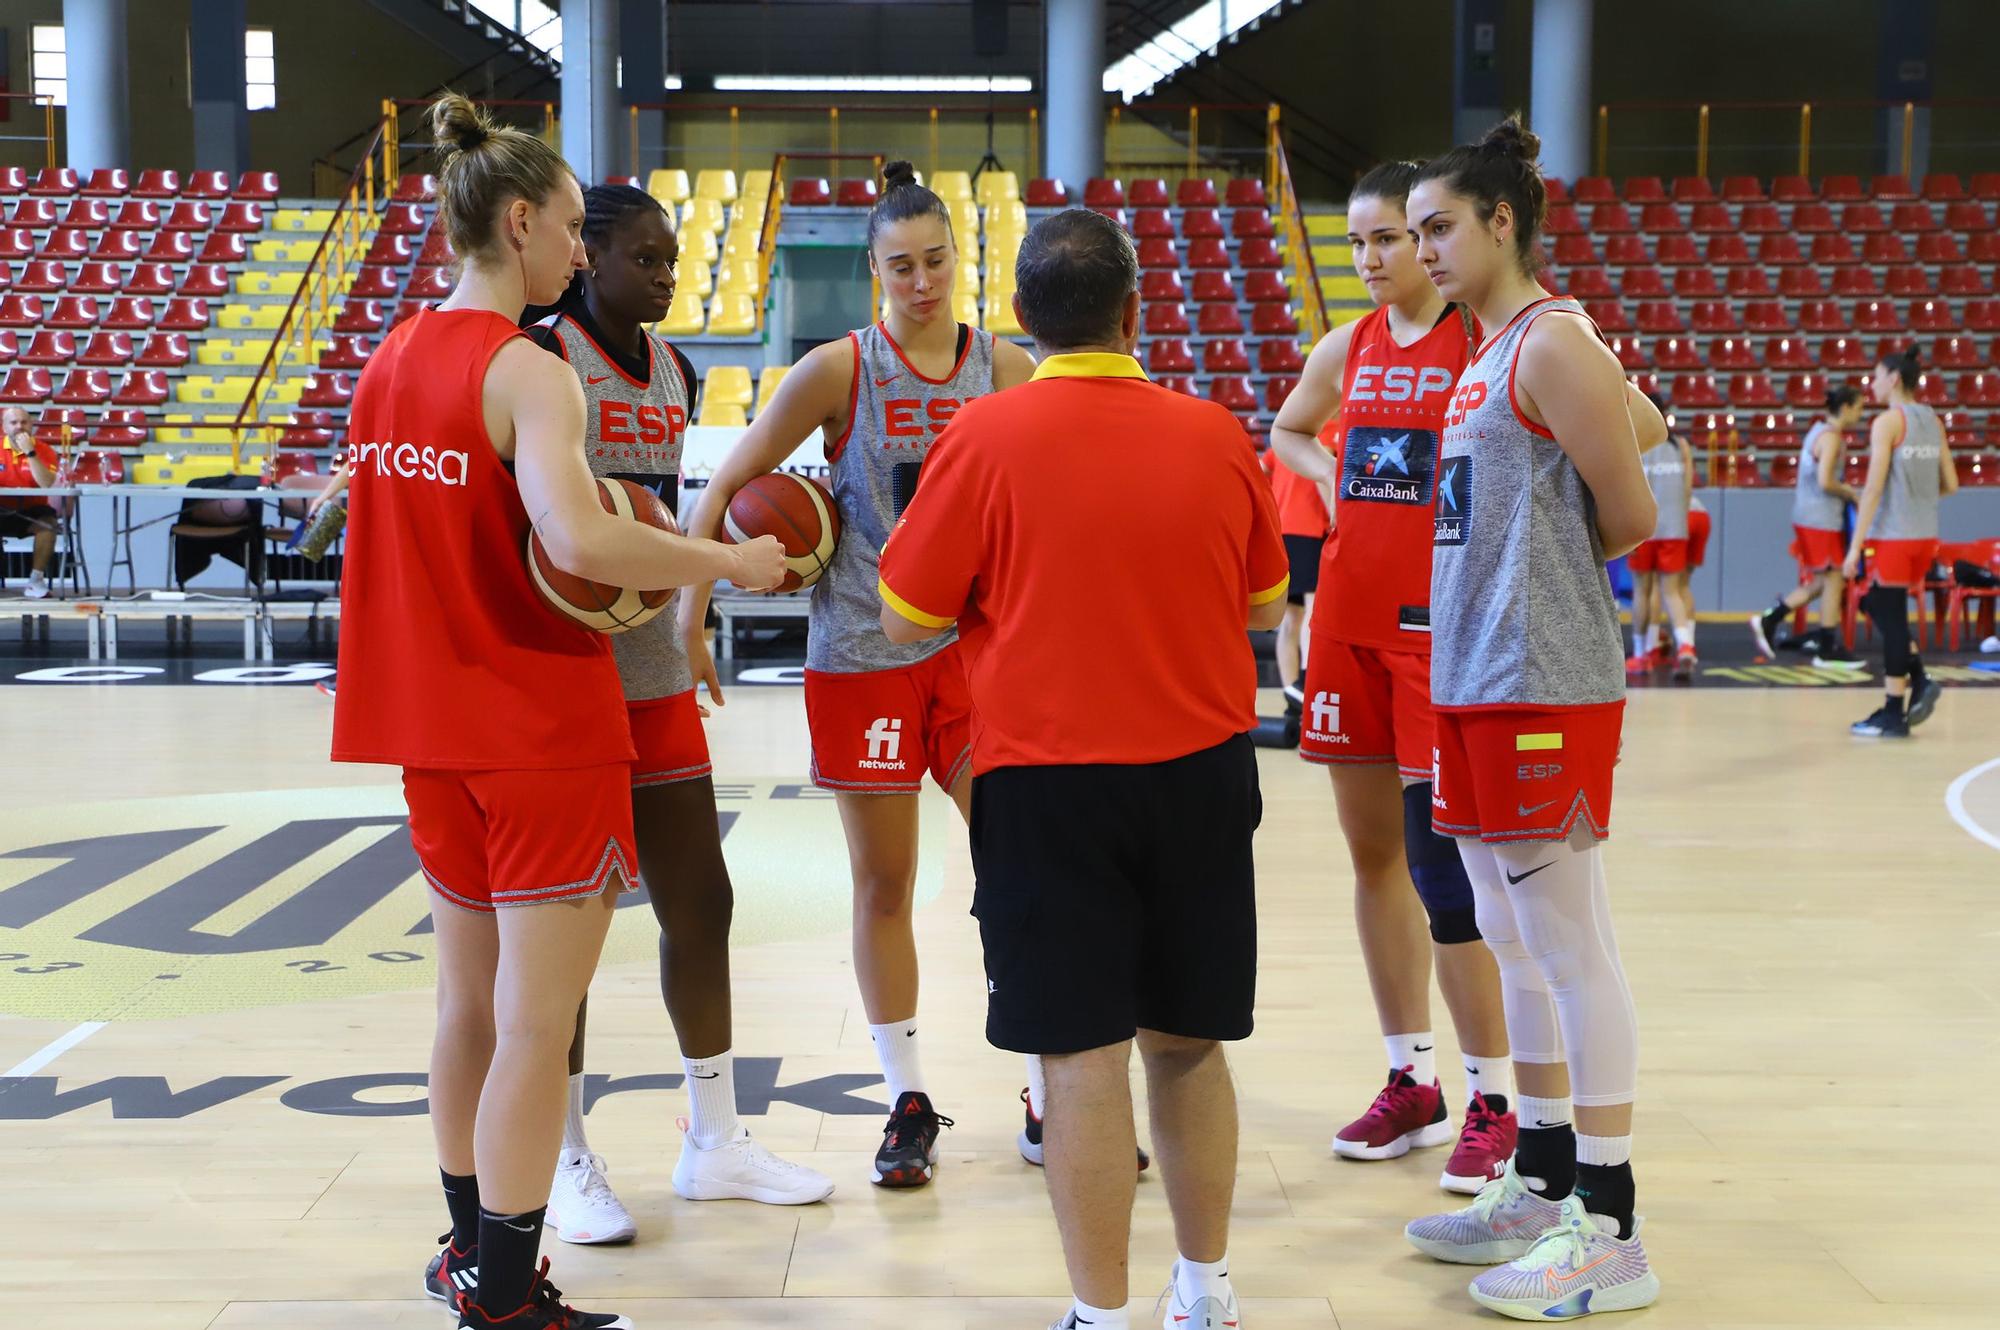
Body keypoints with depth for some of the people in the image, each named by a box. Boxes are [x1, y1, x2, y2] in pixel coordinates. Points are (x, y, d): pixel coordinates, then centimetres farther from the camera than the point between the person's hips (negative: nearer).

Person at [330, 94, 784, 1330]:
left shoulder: (390, 360, 9)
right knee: (537, 1028, 0)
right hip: (546, 731, -8)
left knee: (471, 1005, 18)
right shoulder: (530, 373, -16)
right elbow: (578, 543, -31)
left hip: (436, 732, 8)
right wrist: (729, 560, -20)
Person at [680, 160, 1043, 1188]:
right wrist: (690, 616, -9)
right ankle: (909, 1104, 19)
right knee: (884, 884, 6)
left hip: (975, 643, 2)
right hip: (863, 651, -2)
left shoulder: (1005, 370, 1)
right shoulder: (840, 370, -5)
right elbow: (727, 488, -2)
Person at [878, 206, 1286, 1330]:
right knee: (1187, 1045, 15)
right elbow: (1267, 607, 13)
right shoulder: (1217, 436, 1)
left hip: (1049, 780, -3)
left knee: (1084, 1057, 2)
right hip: (1202, 773, 4)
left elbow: (907, 618, -3)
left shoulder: (987, 436, -8)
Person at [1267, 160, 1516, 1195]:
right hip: (1349, 615, 6)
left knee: (1442, 864, -6)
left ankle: (1492, 1102, 7)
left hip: (1440, 619, -6)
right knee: (1374, 856, 10)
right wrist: (1332, 477, 10)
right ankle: (1411, 1083, 23)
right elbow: (1287, 432, 30)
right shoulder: (1348, 347, 10)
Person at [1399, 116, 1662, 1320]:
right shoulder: (1492, 351, 15)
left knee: (1572, 950, -5)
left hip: (1544, 687, -9)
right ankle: (1544, 1190, 25)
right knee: (1516, 945, 14)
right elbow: (1645, 420, 24)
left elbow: (1632, 517, -10)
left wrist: (1550, 554, 6)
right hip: (1474, 680, 10)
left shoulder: (1554, 342, -11)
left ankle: (1610, 1232, 3)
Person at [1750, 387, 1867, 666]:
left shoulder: (1819, 431, 15)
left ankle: (1767, 621, 13)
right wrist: (1851, 493, -7)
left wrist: (1844, 490, 13)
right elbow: (1825, 482, -23)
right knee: (1833, 581, -2)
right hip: (1820, 520, -10)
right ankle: (1828, 650, 4)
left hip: (1808, 515, 10)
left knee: (1821, 582, 15)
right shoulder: (1831, 437, -15)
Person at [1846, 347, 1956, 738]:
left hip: (1892, 537, -7)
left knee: (1890, 618, -1)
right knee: (1881, 607, 22)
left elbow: (1874, 487, -16)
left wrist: (1855, 545, -15)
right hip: (1925, 536, 7)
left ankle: (1893, 714, 3)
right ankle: (1919, 681, 10)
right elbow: (1950, 485, 12)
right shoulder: (1933, 422, 11)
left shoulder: (1888, 422, -11)